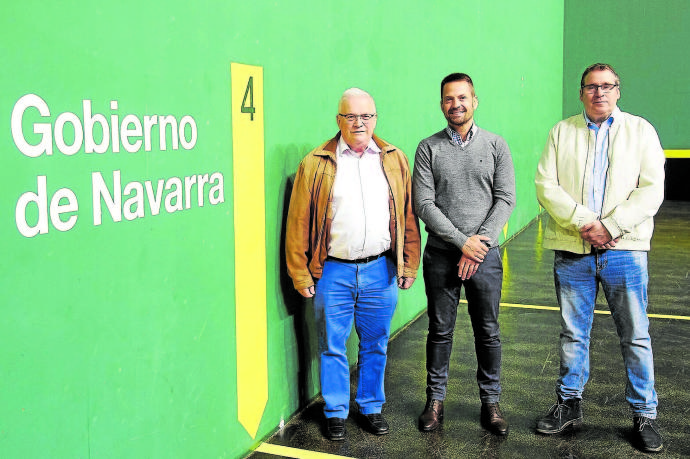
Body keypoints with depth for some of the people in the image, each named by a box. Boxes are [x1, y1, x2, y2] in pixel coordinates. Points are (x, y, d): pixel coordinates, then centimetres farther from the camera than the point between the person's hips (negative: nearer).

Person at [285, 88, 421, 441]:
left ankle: (371, 408, 29)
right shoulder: (316, 164, 0)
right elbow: (299, 222, 0)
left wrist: (408, 266, 6)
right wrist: (301, 275, -2)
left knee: (375, 345, 12)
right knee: (332, 346, 7)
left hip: (380, 270, 2)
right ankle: (335, 413, 23)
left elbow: (408, 216, 10)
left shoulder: (394, 160, 8)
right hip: (333, 271, -2)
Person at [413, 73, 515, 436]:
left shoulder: (495, 145, 5)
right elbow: (423, 204, -5)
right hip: (441, 254, 0)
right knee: (440, 330, 8)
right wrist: (462, 242, -13)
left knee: (488, 332, 8)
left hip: (485, 254, 1)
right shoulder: (428, 148, 2)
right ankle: (436, 399, 22)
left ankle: (490, 401, 22)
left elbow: (506, 199, -1)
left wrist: (479, 243, -12)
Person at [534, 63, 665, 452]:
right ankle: (570, 404, 25)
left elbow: (651, 190, -3)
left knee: (636, 336, 3)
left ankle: (645, 414, 17)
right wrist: (583, 222, -13)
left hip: (624, 248, -1)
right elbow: (546, 185, -1)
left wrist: (610, 226, -15)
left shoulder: (641, 130, 6)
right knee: (573, 333, 11)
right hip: (572, 249, 1)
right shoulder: (562, 132, 9)